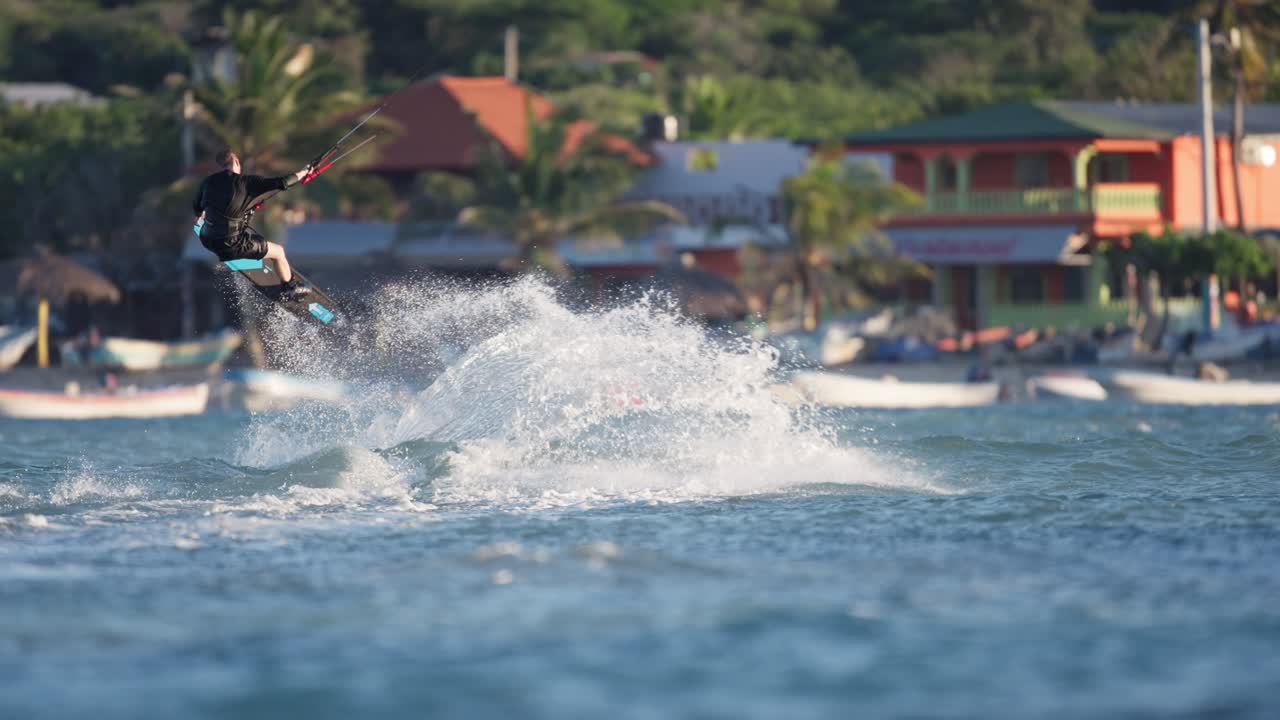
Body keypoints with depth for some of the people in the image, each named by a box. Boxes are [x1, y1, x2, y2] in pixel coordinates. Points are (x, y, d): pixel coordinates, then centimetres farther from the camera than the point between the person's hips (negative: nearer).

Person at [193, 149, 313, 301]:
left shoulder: (208, 182, 2)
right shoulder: (246, 182, -13)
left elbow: (197, 209, 17)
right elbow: (281, 183, -11)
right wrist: (302, 174, 7)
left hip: (207, 241, 6)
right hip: (231, 245, -6)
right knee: (278, 251, 15)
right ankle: (291, 289, 32)